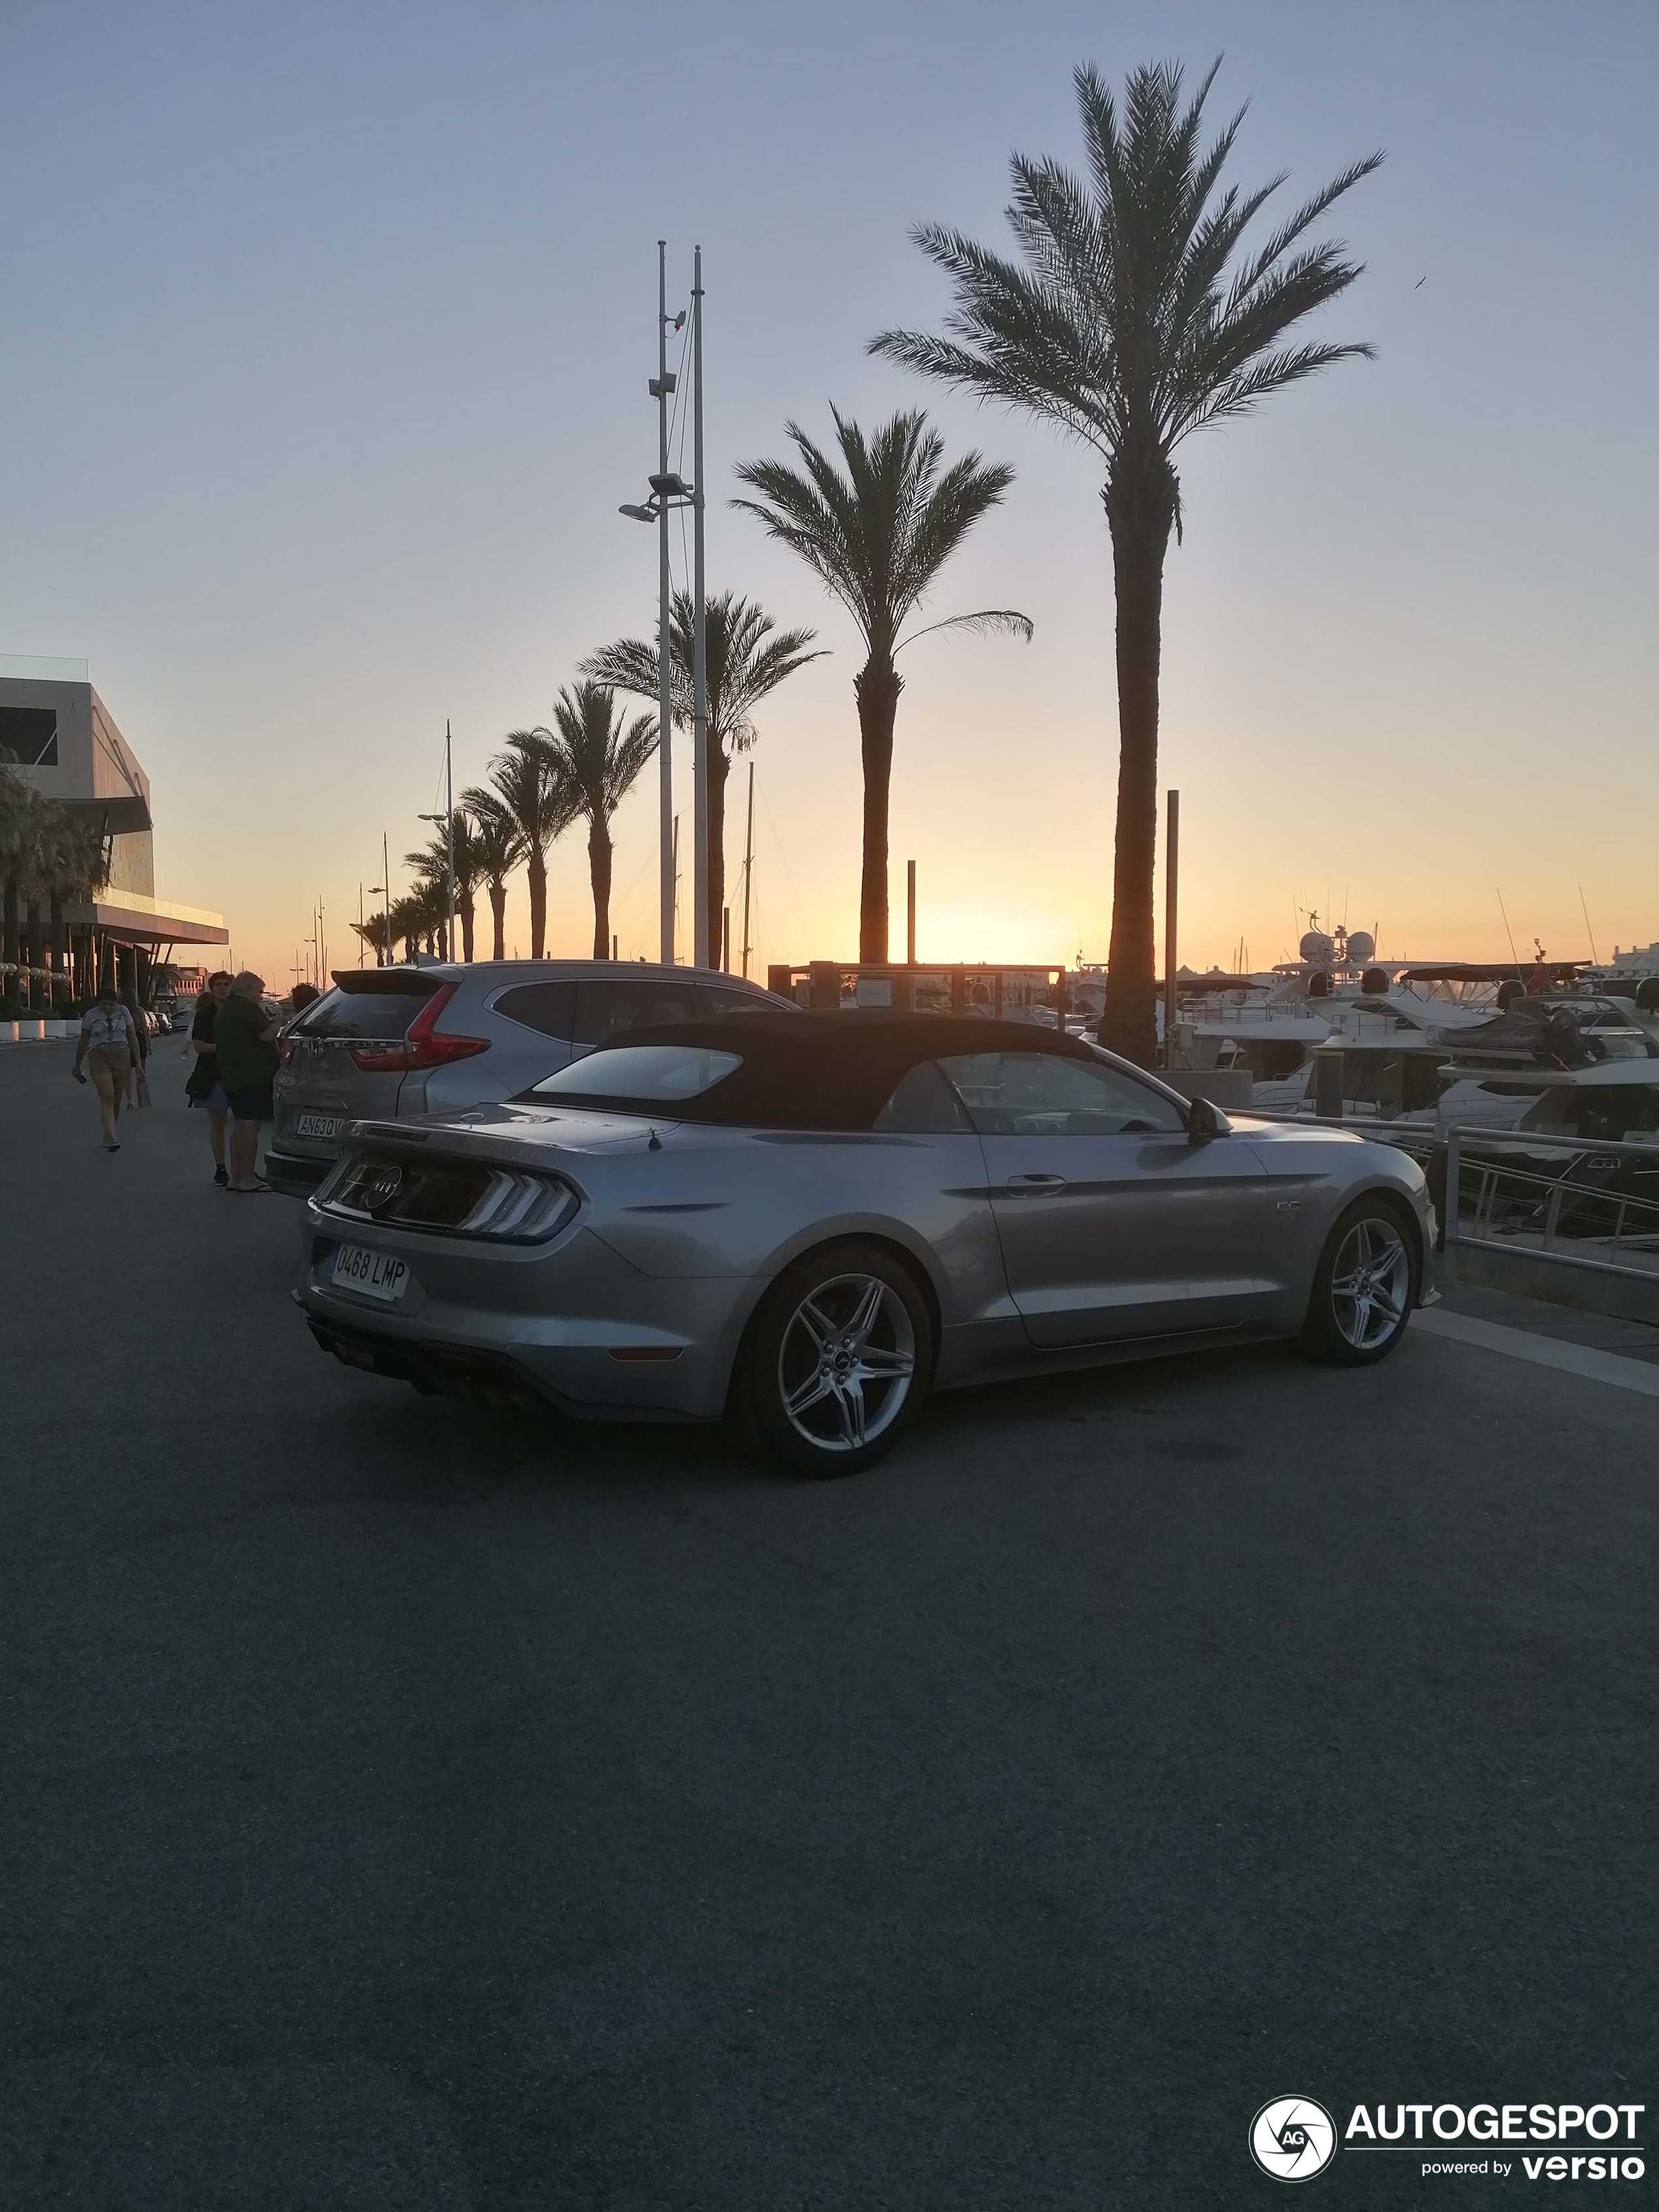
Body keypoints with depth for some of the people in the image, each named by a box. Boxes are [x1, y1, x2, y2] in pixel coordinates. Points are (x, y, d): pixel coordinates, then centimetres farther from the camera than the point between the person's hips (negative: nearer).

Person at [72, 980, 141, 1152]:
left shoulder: (123, 1012, 4)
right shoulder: (90, 1016, 1)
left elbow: (132, 1038, 9)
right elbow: (83, 1041, 11)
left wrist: (137, 1062, 6)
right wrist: (77, 1065, 17)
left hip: (122, 1056, 2)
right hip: (99, 1058, -2)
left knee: (117, 1100, 5)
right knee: (107, 1098, -15)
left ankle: (108, 1137, 17)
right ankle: (112, 1139, -23)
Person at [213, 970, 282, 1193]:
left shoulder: (222, 1011, 19)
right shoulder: (247, 1007, -12)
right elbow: (267, 1034, -19)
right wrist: (274, 1023, 1)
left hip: (230, 1078, 10)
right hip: (253, 1077, -10)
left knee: (240, 1125, 15)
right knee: (250, 1126, -8)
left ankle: (235, 1178, 17)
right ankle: (248, 1180, -9)